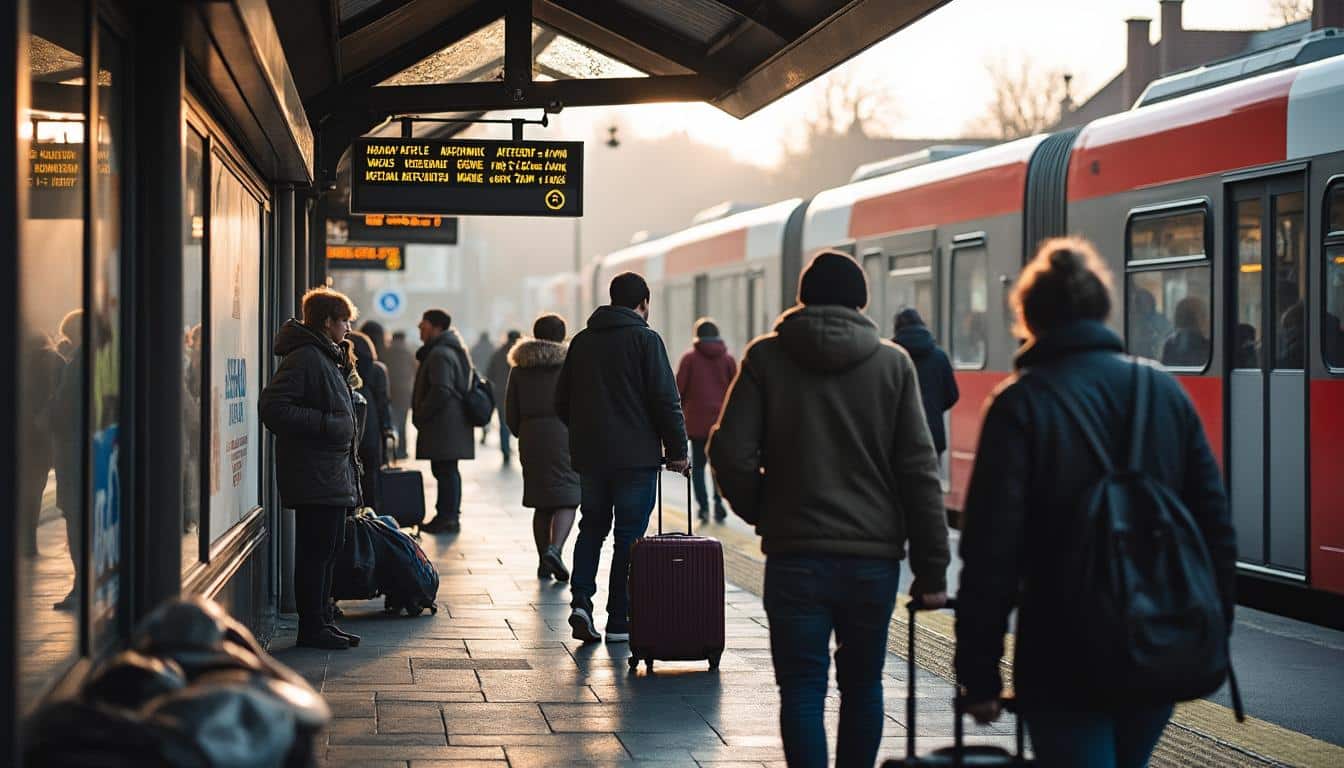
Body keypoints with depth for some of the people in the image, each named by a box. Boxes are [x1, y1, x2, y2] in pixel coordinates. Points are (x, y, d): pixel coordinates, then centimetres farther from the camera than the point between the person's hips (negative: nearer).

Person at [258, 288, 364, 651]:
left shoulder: (328, 358, 20)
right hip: (314, 475, -10)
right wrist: (326, 424, -22)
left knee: (330, 548, 13)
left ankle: (322, 621, 20)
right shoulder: (304, 358, -14)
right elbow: (273, 408, -23)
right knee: (316, 549, -7)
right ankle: (312, 627, -2)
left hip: (333, 475, 10)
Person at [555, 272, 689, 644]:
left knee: (591, 527, 16)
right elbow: (666, 400, -10)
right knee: (629, 535, 3)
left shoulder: (582, 341, 9)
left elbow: (561, 400, 14)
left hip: (589, 455, 5)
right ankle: (619, 620, 4)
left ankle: (581, 600, -2)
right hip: (636, 456, -5)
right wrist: (677, 451, -2)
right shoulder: (645, 339, -7)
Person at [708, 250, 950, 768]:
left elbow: (730, 453, -7)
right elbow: (919, 470, -2)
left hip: (795, 555, -1)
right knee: (862, 685, 16)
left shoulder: (767, 357, -1)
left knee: (802, 689, 1)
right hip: (874, 557, 2)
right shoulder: (893, 363, 1)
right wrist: (931, 569, 1)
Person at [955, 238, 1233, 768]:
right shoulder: (1166, 392, 6)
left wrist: (979, 674, -8)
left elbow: (992, 550, -14)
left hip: (1067, 667, -5)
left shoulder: (1021, 405, -9)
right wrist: (1211, 641, 14)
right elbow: (1216, 526, 6)